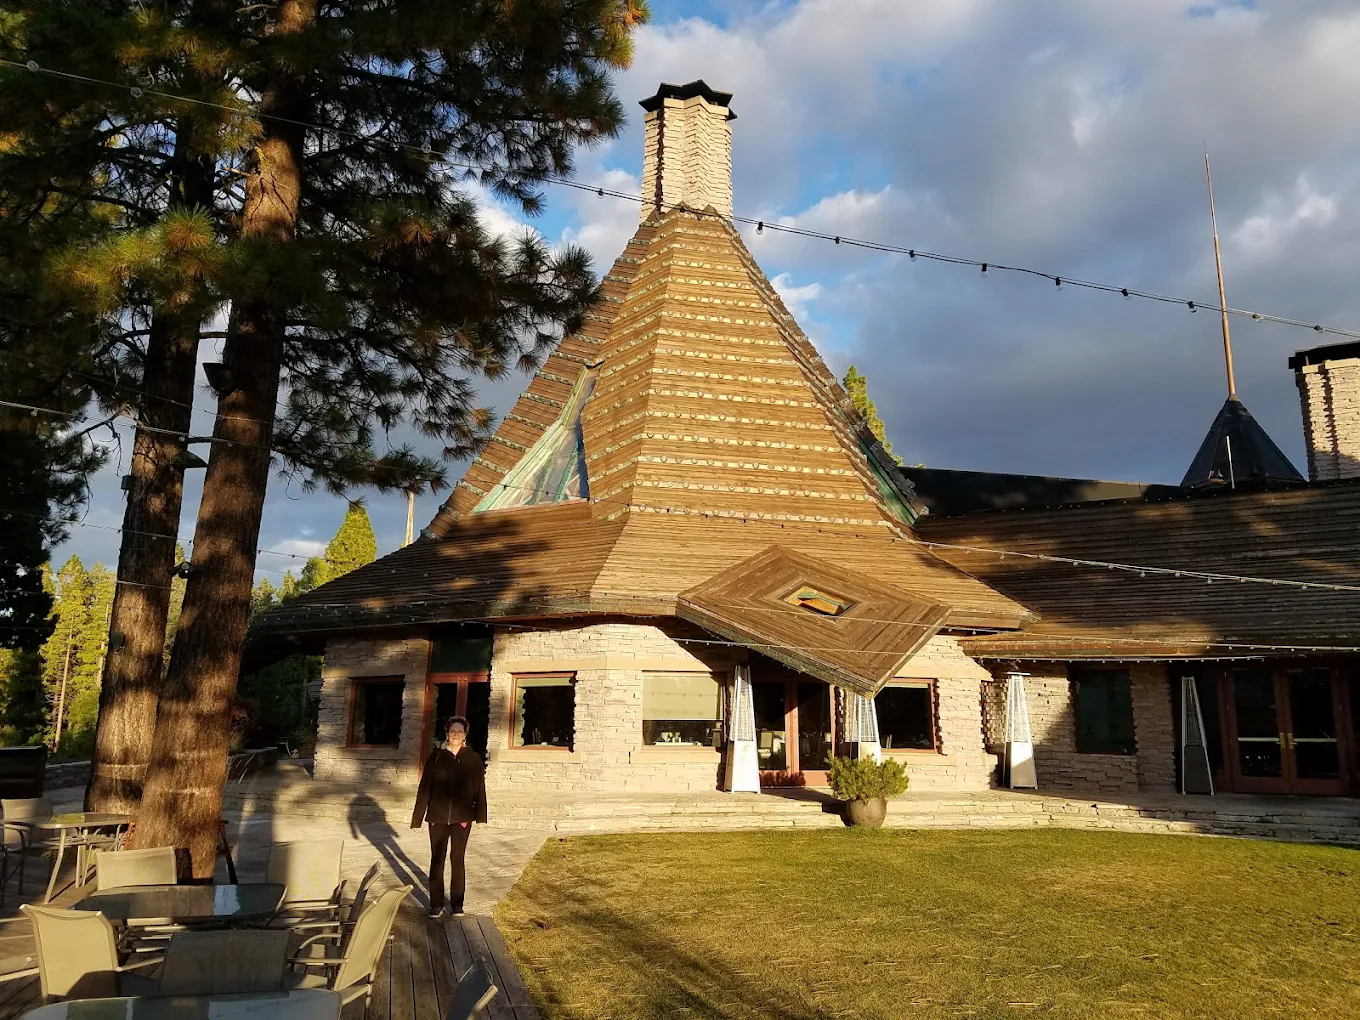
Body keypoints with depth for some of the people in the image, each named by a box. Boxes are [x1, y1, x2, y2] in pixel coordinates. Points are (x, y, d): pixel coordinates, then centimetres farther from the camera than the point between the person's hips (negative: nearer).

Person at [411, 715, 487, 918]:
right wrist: (418, 817, -2)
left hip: (462, 817, 0)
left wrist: (480, 815, -6)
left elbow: (479, 788, 0)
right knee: (437, 860, 5)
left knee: (457, 859, 8)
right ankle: (436, 905, 14)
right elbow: (424, 788, -1)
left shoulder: (473, 758, -1)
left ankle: (457, 903, 17)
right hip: (438, 817, 0)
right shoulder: (436, 757, -2)